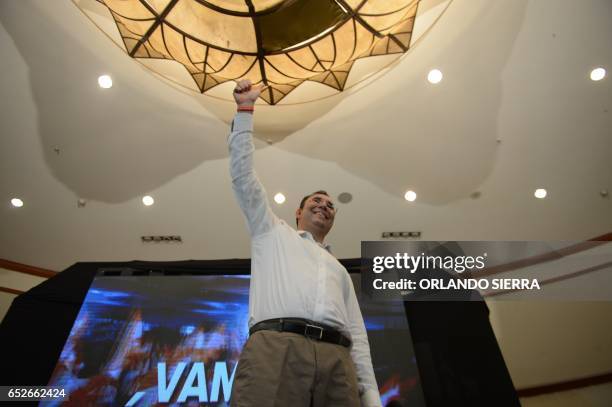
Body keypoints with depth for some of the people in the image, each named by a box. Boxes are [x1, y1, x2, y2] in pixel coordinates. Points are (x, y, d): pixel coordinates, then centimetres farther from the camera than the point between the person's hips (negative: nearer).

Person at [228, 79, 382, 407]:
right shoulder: (273, 232, 26)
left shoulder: (338, 270, 32)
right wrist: (245, 110, 19)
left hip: (336, 359, 4)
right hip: (274, 348, -3)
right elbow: (242, 174, 19)